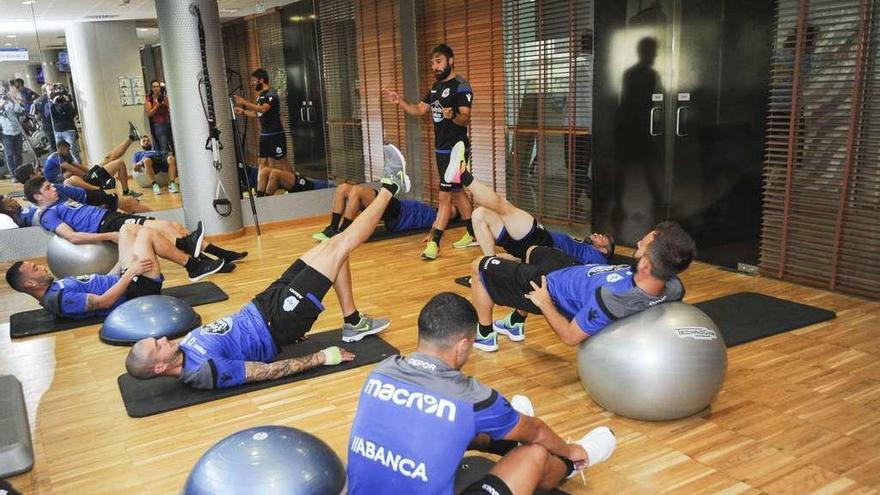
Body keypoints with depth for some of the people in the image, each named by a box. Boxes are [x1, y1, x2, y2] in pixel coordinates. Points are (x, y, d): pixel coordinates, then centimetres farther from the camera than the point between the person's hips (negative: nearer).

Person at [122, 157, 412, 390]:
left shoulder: (186, 347, -1)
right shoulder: (204, 371, -26)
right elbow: (270, 371, -22)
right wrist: (321, 358, -16)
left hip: (259, 309, 7)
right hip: (277, 323, -7)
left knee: (333, 245, 9)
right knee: (340, 246, -7)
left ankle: (354, 323, 25)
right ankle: (389, 189, 12)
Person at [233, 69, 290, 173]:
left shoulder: (271, 94, -13)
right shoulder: (261, 96, 15)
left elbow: (263, 109, -29)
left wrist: (245, 103, -28)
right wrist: (243, 112, 14)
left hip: (275, 135, -9)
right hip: (264, 135, 9)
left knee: (280, 163, -4)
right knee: (262, 162, 7)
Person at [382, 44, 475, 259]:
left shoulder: (461, 86, -14)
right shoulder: (437, 86, 13)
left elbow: (466, 118, -24)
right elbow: (419, 110, 14)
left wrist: (453, 116, -46)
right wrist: (400, 102, -3)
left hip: (455, 150, -9)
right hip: (441, 149, 9)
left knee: (445, 195, -8)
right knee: (456, 193, 15)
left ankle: (434, 243, -6)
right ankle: (472, 235, 25)